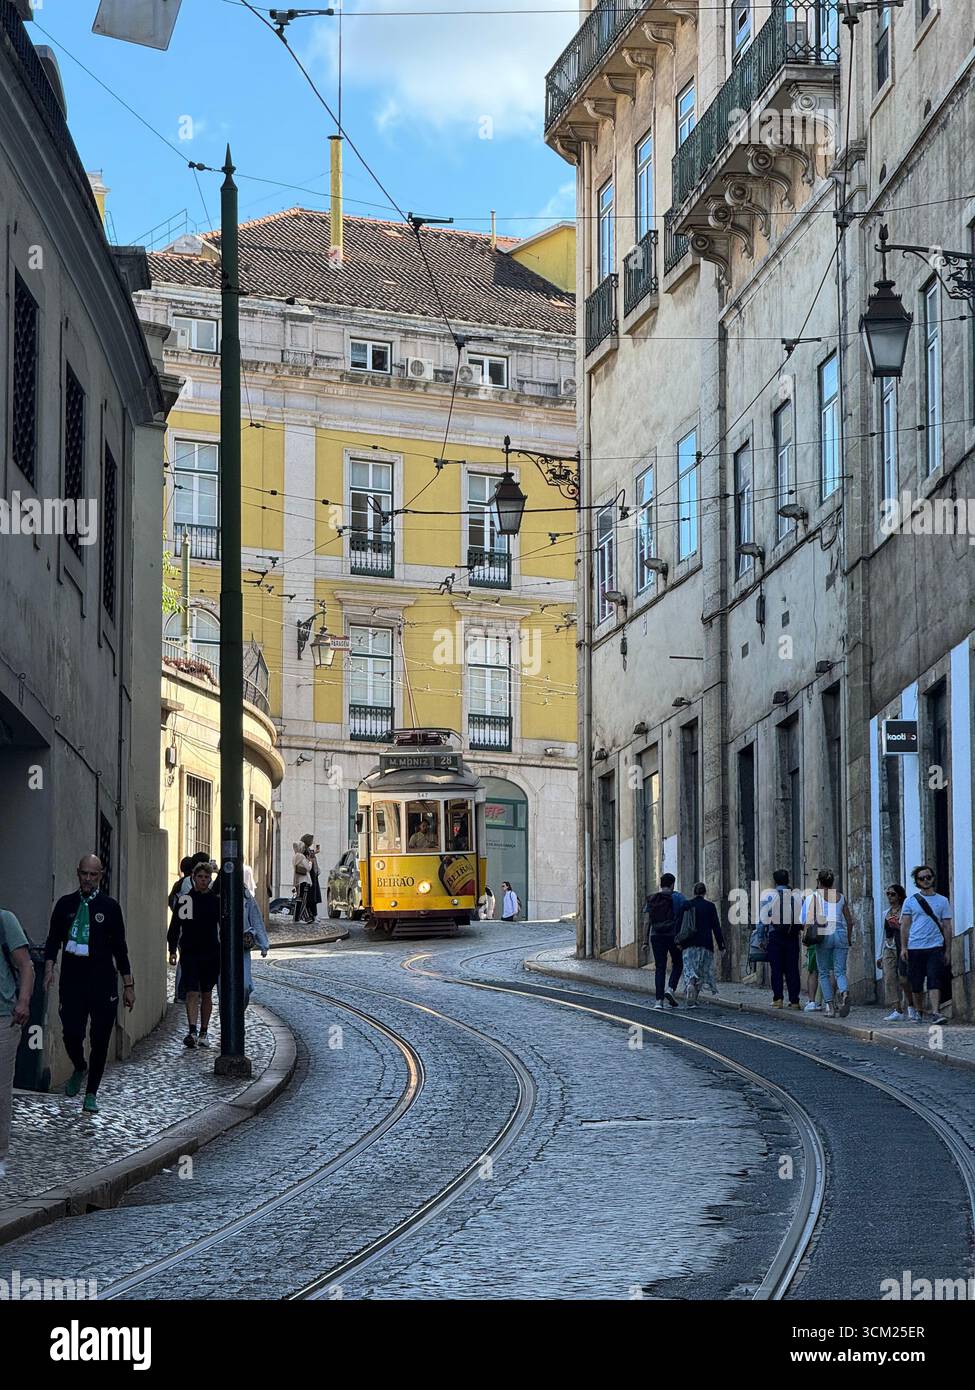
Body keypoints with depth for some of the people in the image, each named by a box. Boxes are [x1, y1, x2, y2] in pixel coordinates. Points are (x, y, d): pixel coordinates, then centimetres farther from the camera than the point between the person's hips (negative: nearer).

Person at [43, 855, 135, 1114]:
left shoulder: (109, 906, 4)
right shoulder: (65, 904, 7)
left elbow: (120, 947, 7)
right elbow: (53, 939, 8)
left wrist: (128, 985, 6)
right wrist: (49, 966, -10)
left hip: (103, 983, 0)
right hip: (72, 981, 0)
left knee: (100, 1039, 1)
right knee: (71, 1033, -7)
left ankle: (91, 1094, 13)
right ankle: (79, 1069, 27)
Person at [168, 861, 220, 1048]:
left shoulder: (216, 901, 4)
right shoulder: (185, 900, 1)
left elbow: (224, 926, 9)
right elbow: (175, 927, 3)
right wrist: (172, 950, -1)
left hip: (211, 954, 2)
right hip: (189, 954, -2)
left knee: (206, 994, 9)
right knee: (192, 993, -11)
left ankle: (204, 1033, 18)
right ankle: (192, 1031, -17)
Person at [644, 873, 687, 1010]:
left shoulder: (651, 900, 7)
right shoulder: (677, 898, -2)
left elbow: (646, 922, 4)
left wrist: (646, 941, 8)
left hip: (656, 936, 3)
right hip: (673, 935, -3)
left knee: (660, 968, 4)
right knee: (677, 964, 16)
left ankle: (659, 1000, -4)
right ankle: (671, 989, -5)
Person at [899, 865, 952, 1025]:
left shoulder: (942, 901, 10)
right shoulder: (910, 901, 8)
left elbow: (947, 927, 10)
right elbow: (905, 925, 6)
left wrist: (948, 951, 5)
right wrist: (903, 947, -3)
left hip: (935, 947, -1)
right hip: (915, 947, 1)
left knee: (935, 982, -13)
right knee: (916, 983, 5)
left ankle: (935, 1012, -20)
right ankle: (918, 1011, 21)